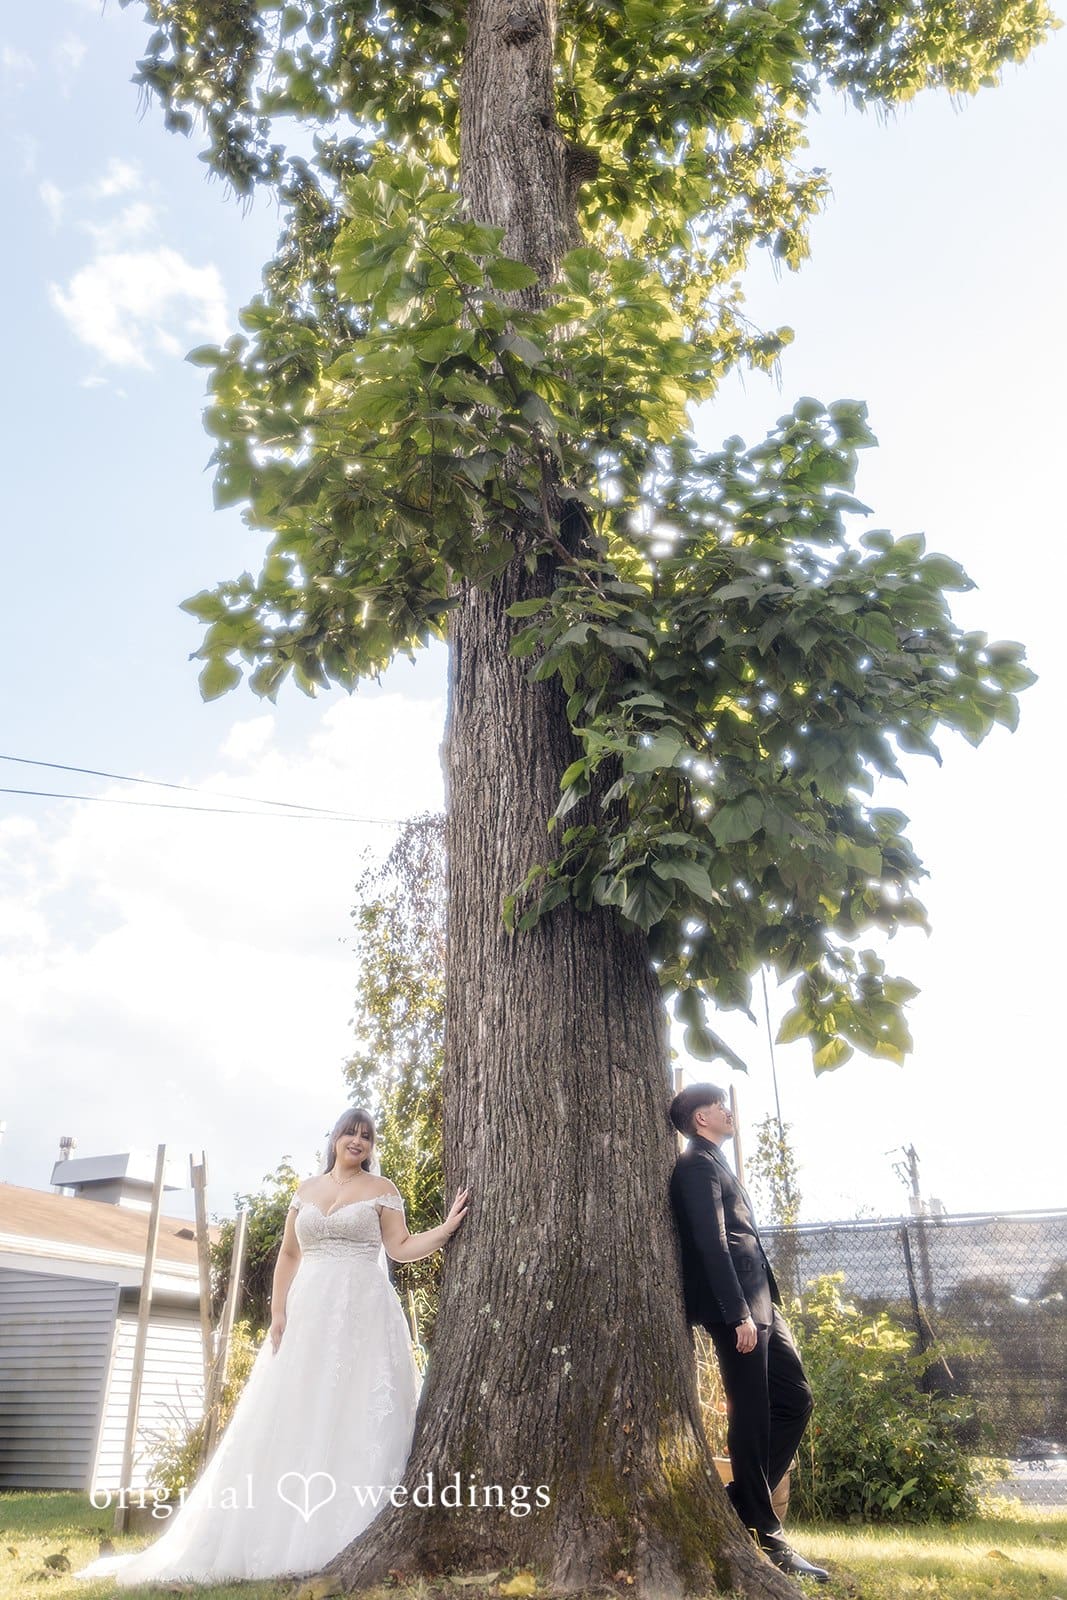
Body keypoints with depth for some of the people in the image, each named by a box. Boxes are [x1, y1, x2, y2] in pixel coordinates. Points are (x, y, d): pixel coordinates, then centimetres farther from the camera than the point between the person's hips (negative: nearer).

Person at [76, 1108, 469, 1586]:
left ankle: (345, 1540, -3)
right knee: (293, 1417, 3)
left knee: (355, 1415, -7)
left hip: (362, 1313, -4)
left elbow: (403, 1248, -2)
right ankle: (286, 1536, 12)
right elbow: (288, 1255, 13)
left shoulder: (381, 1189, 4)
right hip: (308, 1313, 4)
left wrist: (448, 1228, -16)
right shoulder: (307, 1190, 13)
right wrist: (278, 1312, 3)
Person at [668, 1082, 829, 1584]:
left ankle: (740, 1503, 17)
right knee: (751, 1416, -3)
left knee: (794, 1399, 11)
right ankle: (765, 1537, 8)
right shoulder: (698, 1165, -10)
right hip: (737, 1306, -10)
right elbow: (711, 1243, -19)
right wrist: (739, 1314, -22)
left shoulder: (715, 1165, 21)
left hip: (759, 1303, 10)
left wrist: (760, 1307, 19)